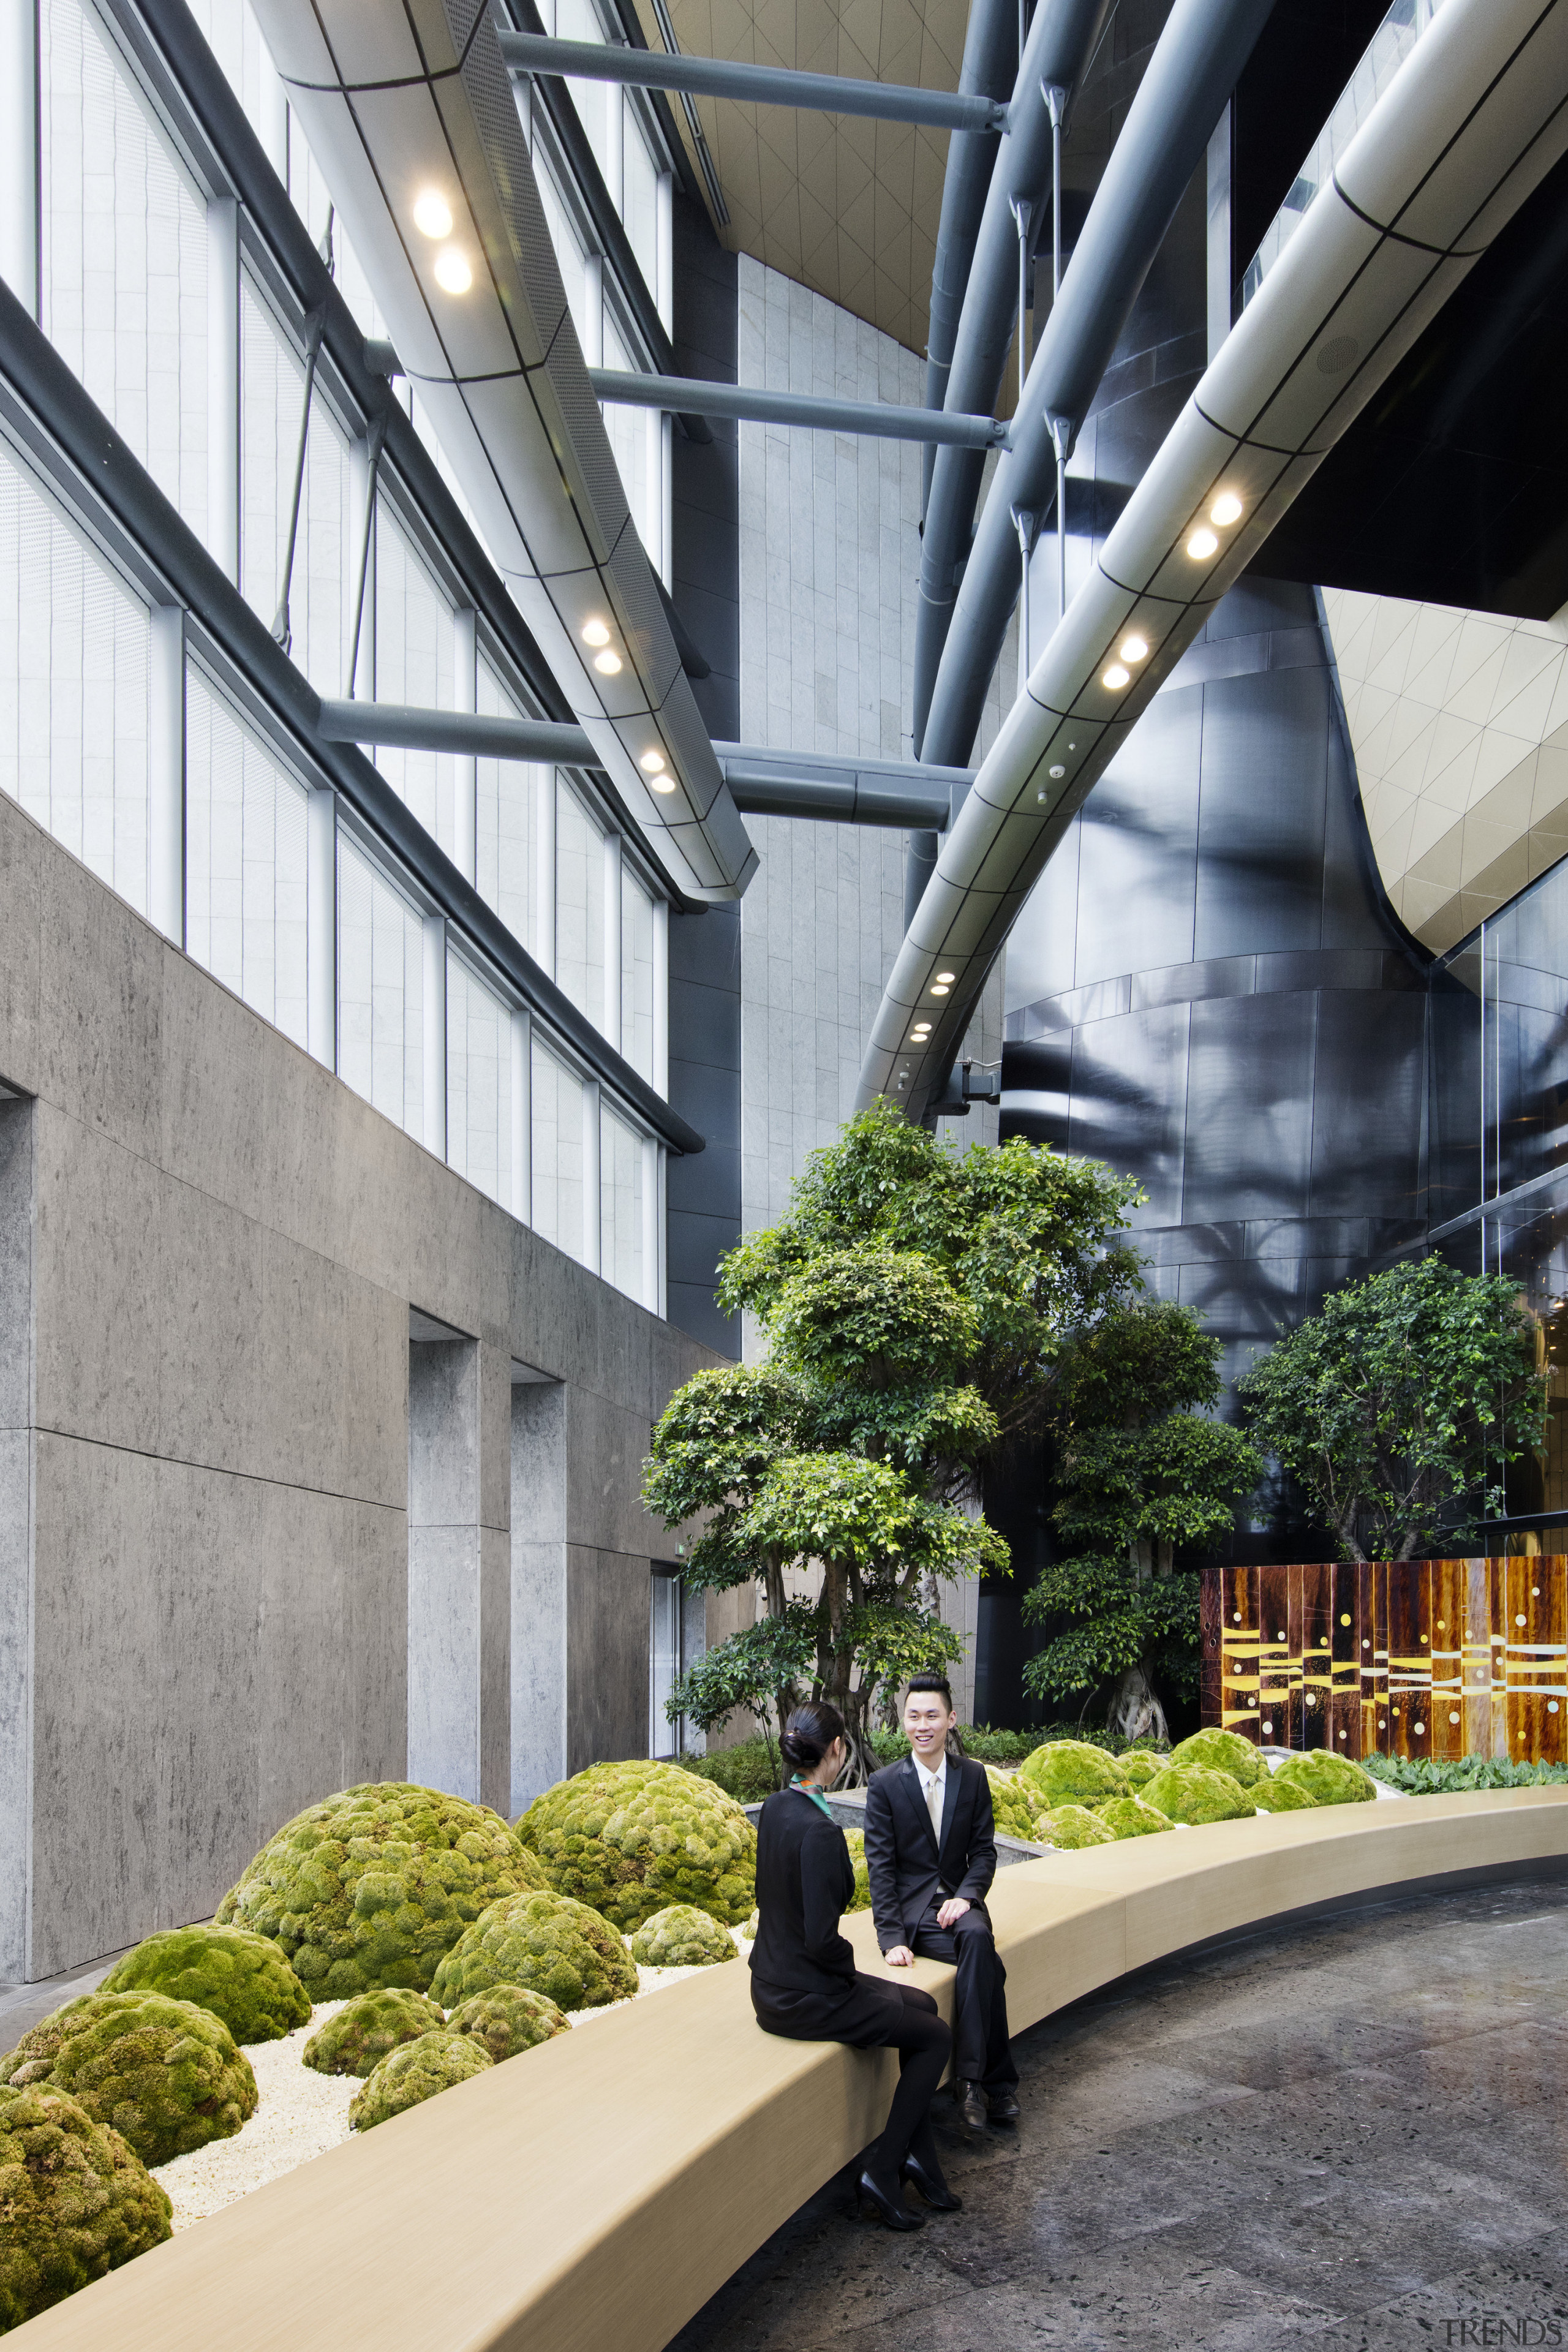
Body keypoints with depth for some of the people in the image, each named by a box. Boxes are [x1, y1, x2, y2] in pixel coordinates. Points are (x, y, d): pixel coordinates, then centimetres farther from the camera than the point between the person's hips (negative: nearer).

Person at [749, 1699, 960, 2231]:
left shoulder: (777, 1807, 3)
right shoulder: (818, 1829, -26)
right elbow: (821, 1938, -26)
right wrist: (851, 1970, -6)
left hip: (775, 1980, 9)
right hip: (803, 1997, -9)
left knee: (921, 2004, 22)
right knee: (935, 2038, 4)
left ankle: (918, 2158, 25)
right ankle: (883, 2170, 7)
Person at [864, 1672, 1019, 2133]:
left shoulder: (973, 1776, 6)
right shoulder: (885, 1784, -2)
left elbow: (984, 1850, 8)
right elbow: (880, 1866, -5)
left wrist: (966, 1896, -13)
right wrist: (892, 1937, -15)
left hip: (957, 1901, 2)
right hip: (911, 1908, -2)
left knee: (977, 1939, -35)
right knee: (985, 1963, -31)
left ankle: (971, 2079, -29)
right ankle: (996, 2081, -23)